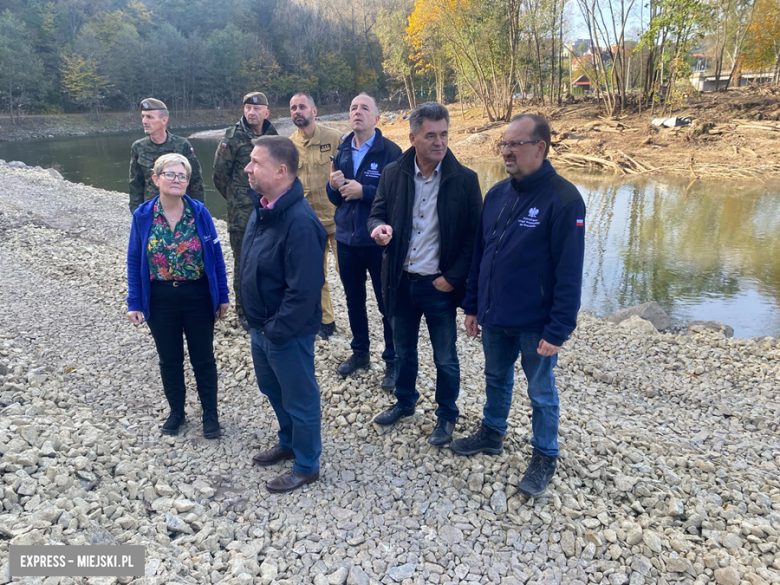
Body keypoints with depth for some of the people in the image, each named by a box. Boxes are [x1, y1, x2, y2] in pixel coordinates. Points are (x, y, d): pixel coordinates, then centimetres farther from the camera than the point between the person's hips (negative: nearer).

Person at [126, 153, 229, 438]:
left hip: (198, 297, -1)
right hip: (160, 299, 1)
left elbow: (215, 255, -3)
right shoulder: (143, 216, -7)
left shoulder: (200, 212, -9)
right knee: (169, 360, 16)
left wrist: (223, 296, -1)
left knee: (203, 358, 12)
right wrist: (134, 303, -2)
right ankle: (176, 410, 37)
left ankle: (210, 413, 30)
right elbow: (134, 261, 0)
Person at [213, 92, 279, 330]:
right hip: (242, 213, -4)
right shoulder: (233, 137, -7)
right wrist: (235, 198, 5)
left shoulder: (272, 135, 6)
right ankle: (244, 312, 18)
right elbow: (220, 174, -3)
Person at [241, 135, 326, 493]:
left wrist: (276, 330, -19)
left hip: (287, 333, -9)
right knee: (272, 390, 26)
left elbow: (303, 290, -28)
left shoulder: (300, 222, -28)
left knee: (300, 399, 11)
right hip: (260, 326, 9)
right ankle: (288, 443, 49)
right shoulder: (263, 207, 1)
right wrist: (258, 324, 11)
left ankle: (307, 466, 32)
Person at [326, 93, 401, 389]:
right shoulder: (342, 150, 8)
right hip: (346, 239, 6)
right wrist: (334, 186, -9)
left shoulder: (390, 150, -10)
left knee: (388, 303, 5)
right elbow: (335, 198, 12)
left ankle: (393, 361, 19)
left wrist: (363, 191, -22)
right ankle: (360, 352, 34)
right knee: (354, 301, 17)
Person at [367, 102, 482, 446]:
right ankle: (404, 402, 45)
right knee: (404, 350, 21)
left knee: (445, 358, 12)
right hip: (401, 282, 3)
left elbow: (474, 235, -8)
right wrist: (378, 228, -20)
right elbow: (377, 213, 5)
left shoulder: (464, 180, -10)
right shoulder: (393, 174, -3)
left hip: (440, 286, -3)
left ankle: (447, 416, 34)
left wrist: (452, 278, -13)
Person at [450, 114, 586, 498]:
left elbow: (569, 272, -18)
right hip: (494, 317, 6)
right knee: (496, 379, 23)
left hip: (535, 324, -6)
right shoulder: (497, 194, 4)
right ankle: (491, 434, 44)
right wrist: (472, 306, 10)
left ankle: (545, 457, 31)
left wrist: (558, 330, -18)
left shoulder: (563, 199, -17)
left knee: (541, 393, 12)